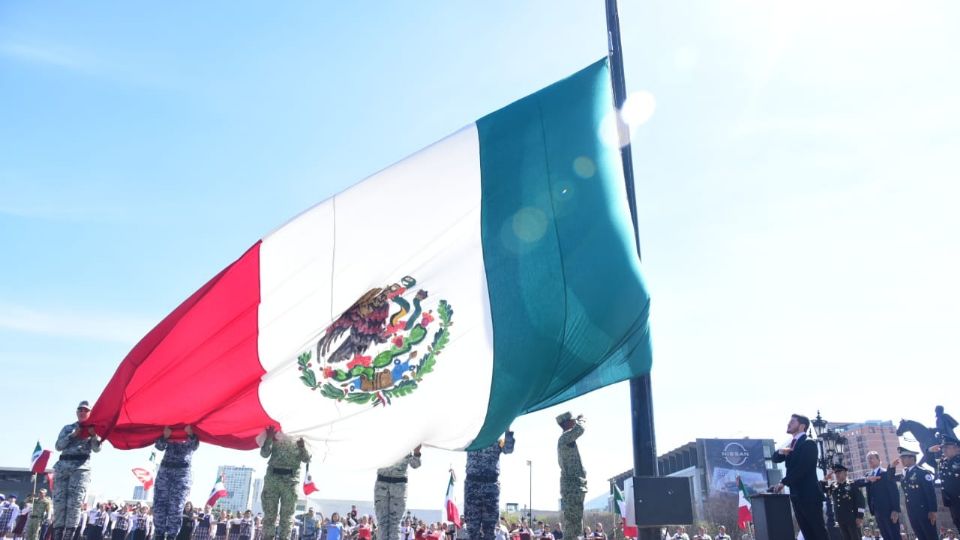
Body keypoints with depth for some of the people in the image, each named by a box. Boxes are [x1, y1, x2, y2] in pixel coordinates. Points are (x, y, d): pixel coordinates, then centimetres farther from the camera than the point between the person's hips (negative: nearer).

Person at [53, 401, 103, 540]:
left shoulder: (93, 429, 12)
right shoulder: (68, 428, 19)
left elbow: (97, 449, 1)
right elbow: (58, 446, 8)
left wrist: (93, 435, -16)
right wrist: (72, 435, -6)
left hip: (81, 466, -3)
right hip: (63, 465, 3)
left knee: (74, 503, -11)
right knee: (59, 502, -4)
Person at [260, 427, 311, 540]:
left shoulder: (299, 440, 12)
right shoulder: (276, 437, 11)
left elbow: (306, 459, 2)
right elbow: (264, 454, -2)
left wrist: (302, 447, -18)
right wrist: (269, 437, -16)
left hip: (290, 480, 0)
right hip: (272, 477, 0)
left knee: (287, 515, 0)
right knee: (269, 513, 1)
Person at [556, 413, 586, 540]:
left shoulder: (566, 439, 19)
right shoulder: (566, 437, -12)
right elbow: (580, 429, -29)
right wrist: (580, 420, -11)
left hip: (572, 485, 10)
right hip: (573, 485, -10)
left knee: (573, 523, 11)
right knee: (573, 524, -12)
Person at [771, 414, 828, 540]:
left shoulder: (808, 443, -9)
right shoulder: (791, 445, 16)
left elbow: (802, 468, -18)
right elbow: (776, 459, 18)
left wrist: (784, 482, -15)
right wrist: (780, 451, -4)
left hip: (809, 494, -8)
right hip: (797, 495, 8)